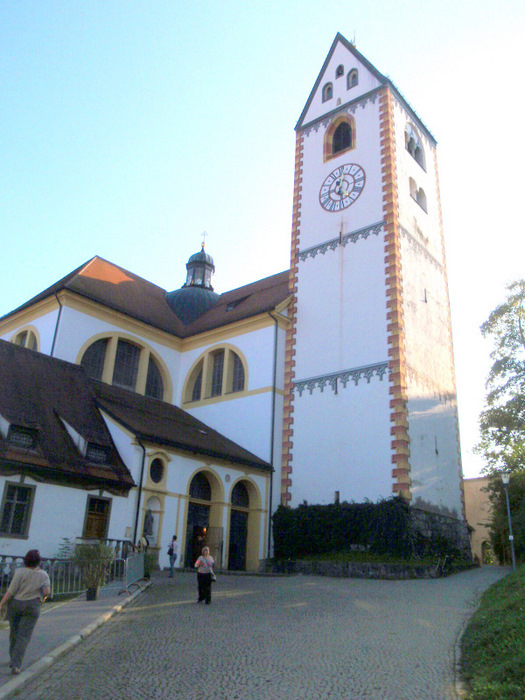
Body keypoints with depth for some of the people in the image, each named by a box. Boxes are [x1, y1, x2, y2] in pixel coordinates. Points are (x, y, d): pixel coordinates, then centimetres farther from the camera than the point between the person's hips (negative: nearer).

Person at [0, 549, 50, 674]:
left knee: (14, 632, 19)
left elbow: (11, 590, -12)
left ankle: (13, 660, 32)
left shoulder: (20, 572, -8)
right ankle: (16, 665, -10)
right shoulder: (43, 574, -4)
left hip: (15, 604, 1)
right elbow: (47, 592, -10)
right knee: (24, 636, 2)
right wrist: (42, 597, 11)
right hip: (32, 607, -1)